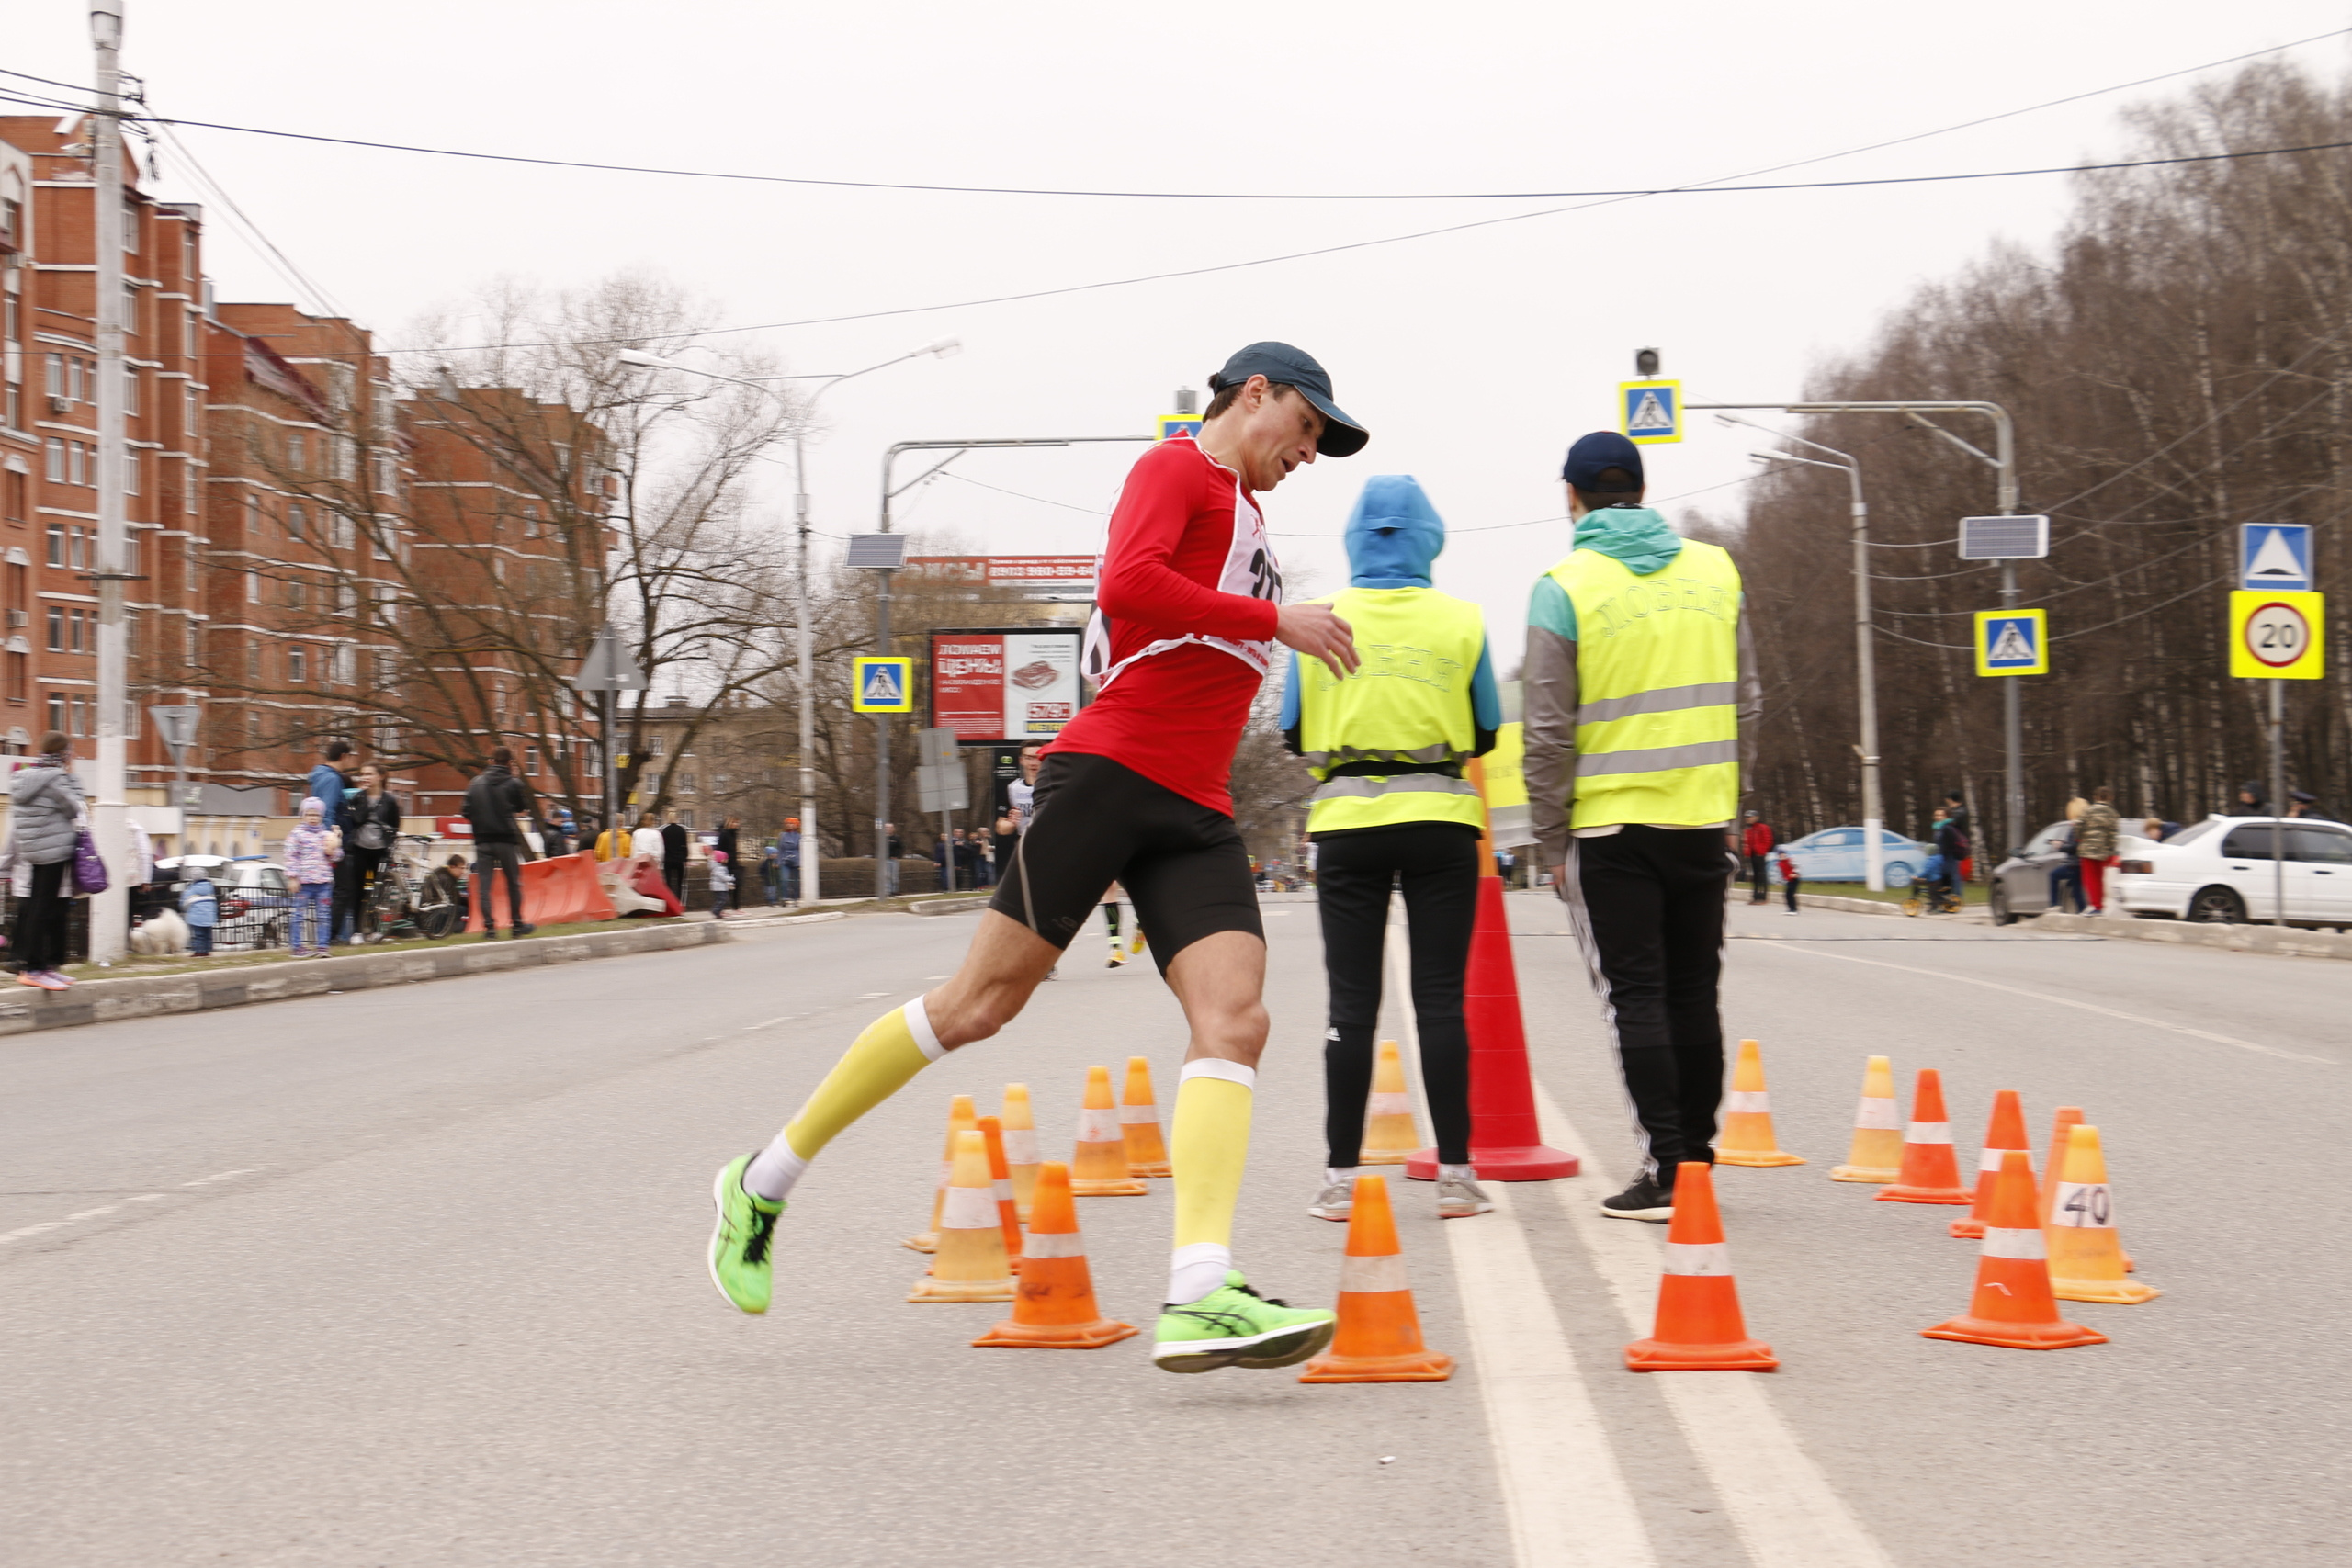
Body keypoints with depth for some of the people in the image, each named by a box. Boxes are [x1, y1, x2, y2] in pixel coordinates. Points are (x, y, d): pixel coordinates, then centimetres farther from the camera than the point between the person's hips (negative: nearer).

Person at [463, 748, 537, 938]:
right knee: (513, 883, 11)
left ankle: (489, 927, -6)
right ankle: (517, 924, 17)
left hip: (482, 841, 2)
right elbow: (524, 809, 5)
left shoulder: (476, 783, 3)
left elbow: (467, 812, 2)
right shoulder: (514, 783, -4)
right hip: (507, 839, -2)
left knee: (483, 886, 1)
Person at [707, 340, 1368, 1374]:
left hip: (1195, 816, 8)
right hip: (1110, 772, -8)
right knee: (984, 997, -6)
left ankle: (1199, 1298, -26)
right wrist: (1274, 620, -15)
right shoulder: (1177, 468, 1)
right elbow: (1125, 585, -18)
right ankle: (765, 1185, 8)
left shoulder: (1243, 511, 28)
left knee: (1234, 1019, -13)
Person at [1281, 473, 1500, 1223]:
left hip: (1348, 823, 0)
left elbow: (1294, 734, 3)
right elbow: (1487, 732, 4)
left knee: (1351, 1004, 3)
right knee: (1440, 998, 3)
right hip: (1440, 819, 0)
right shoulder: (1460, 621, -1)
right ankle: (1455, 1173, 2)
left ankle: (1340, 1175, 3)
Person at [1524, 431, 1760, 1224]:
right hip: (1701, 818, 4)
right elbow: (1745, 703, 10)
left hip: (1611, 824, -4)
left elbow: (1549, 731, -8)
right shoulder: (1715, 570, 6)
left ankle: (1665, 1167, -3)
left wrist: (1552, 837, 1)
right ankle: (1696, 1154, 18)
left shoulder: (1565, 588, -7)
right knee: (1694, 991, 12)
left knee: (1635, 995, 0)